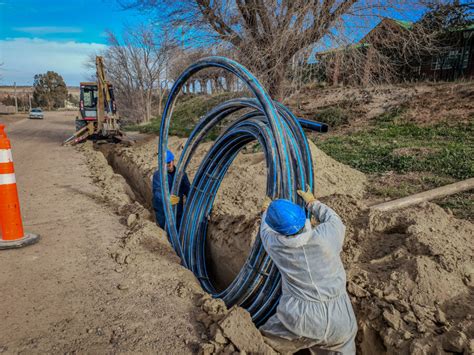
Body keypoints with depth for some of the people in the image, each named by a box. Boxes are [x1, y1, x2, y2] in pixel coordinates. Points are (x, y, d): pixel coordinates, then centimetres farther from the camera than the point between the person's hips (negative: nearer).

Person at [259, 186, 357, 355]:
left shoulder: (276, 245, -10)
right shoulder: (325, 235, -14)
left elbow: (266, 231, 15)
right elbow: (336, 223, 11)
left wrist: (265, 212, 34)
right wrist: (312, 202, 22)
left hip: (300, 320, -1)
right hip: (338, 320, 2)